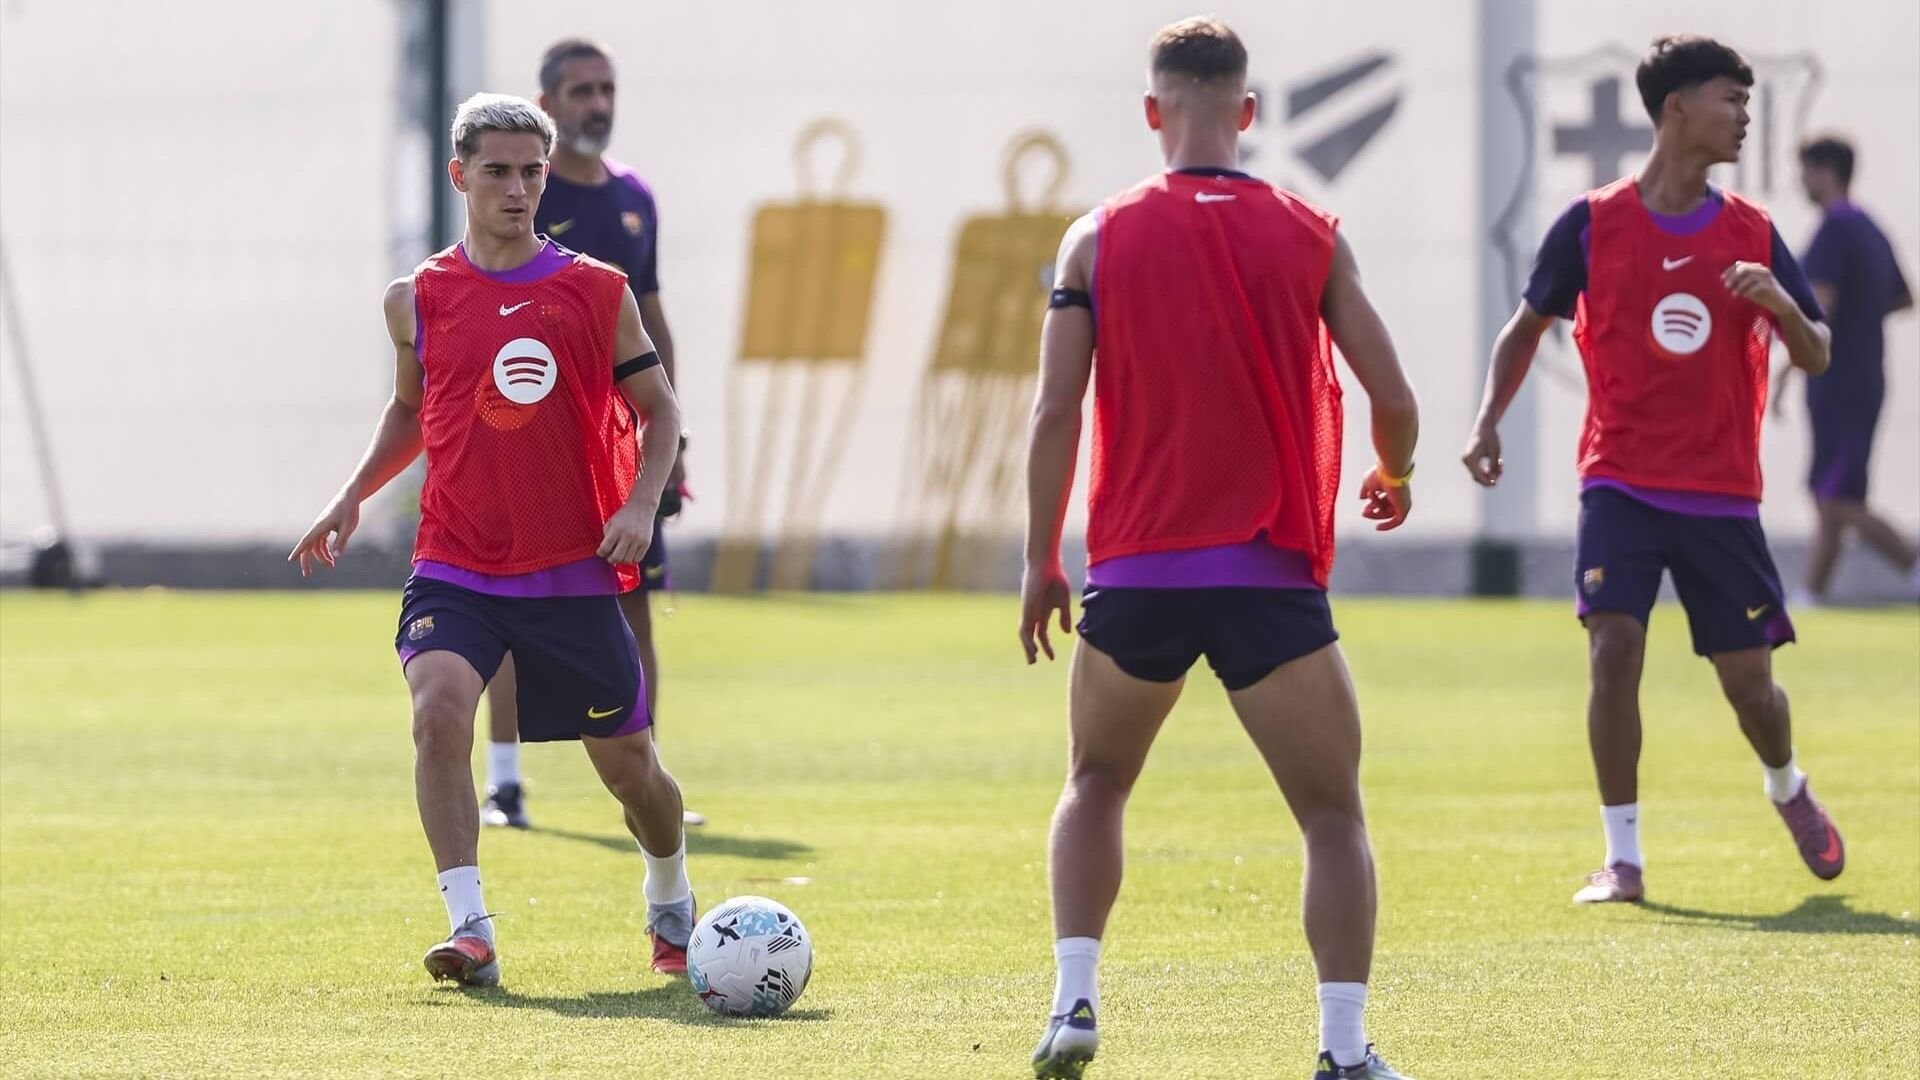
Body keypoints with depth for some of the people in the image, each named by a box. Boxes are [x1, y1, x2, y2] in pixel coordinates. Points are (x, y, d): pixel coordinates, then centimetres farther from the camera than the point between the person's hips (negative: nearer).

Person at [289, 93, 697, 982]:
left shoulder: (598, 293, -1)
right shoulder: (418, 299, 3)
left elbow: (658, 409, 7)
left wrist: (641, 504, -9)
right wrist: (354, 495, 9)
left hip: (574, 571, 0)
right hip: (455, 568, 0)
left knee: (625, 760, 9)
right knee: (438, 708, -27)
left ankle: (671, 903, 40)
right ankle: (470, 930, -27)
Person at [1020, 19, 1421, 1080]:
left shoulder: (1099, 237, 1)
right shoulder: (1309, 236, 0)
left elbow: (1056, 411, -2)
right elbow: (1391, 398, 0)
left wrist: (1040, 561, 8)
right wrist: (1394, 478, 22)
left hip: (1136, 573, 1)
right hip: (1270, 580, -1)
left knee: (1094, 785, 23)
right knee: (1334, 814, 7)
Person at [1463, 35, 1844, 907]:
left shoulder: (1751, 234, 4)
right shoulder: (1592, 224, -2)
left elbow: (1816, 356, 5)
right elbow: (1528, 326, 10)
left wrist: (1782, 304, -17)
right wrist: (1488, 422, -4)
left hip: (1723, 496, 2)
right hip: (1622, 483, -2)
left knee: (1749, 683, 4)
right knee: (1614, 650, -17)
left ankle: (1789, 788, 38)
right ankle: (1622, 859, -8)